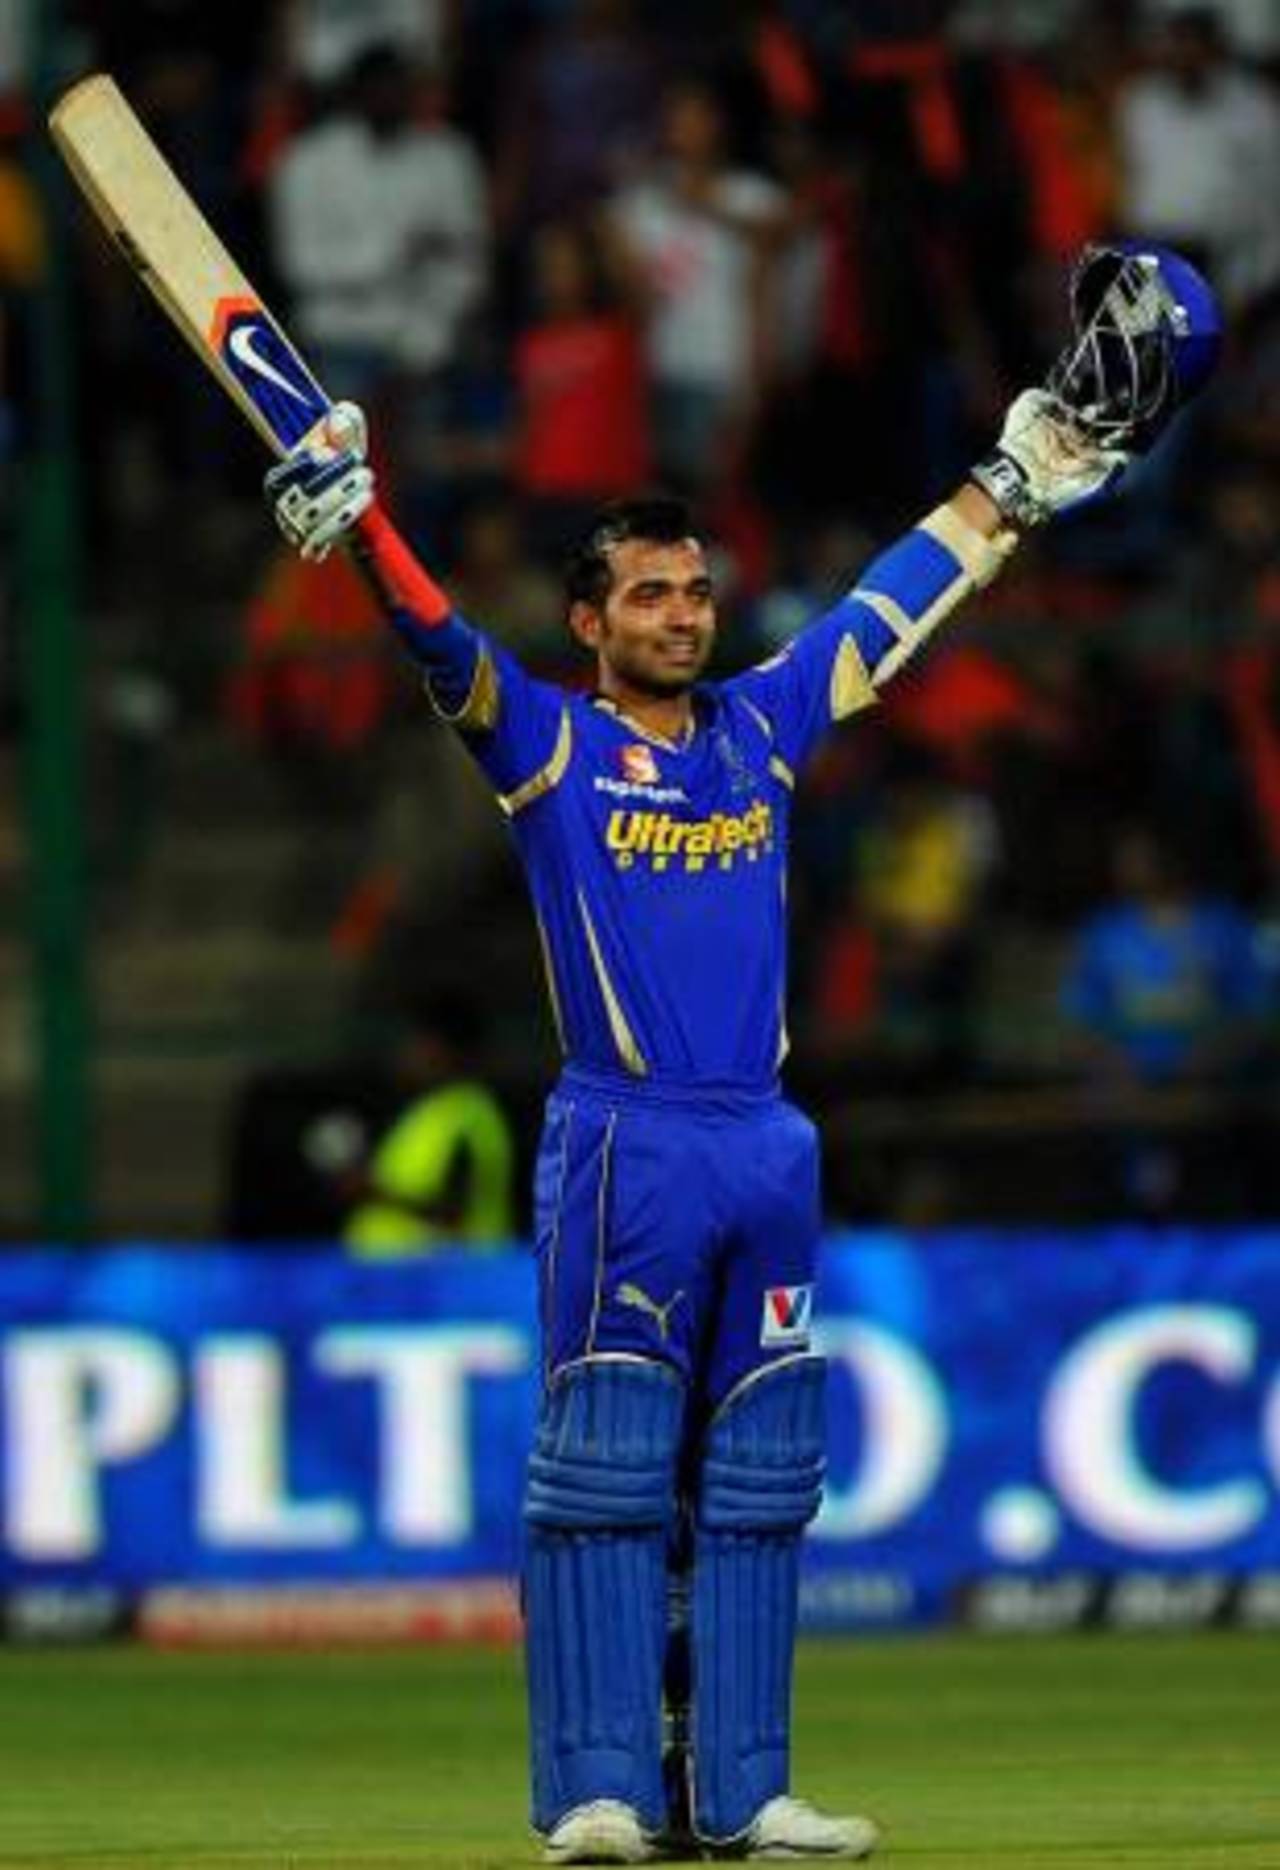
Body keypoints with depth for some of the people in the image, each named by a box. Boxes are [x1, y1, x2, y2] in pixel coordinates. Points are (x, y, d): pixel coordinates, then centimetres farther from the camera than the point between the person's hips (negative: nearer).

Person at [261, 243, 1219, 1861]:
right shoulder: (547, 742, 3)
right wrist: (354, 523, -31)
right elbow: (443, 646, -13)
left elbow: (898, 600, 24)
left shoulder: (762, 727, 16)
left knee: (757, 1482, 5)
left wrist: (1029, 469, 28)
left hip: (768, 1153, 5)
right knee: (605, 1472, -7)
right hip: (623, 1150, -5)